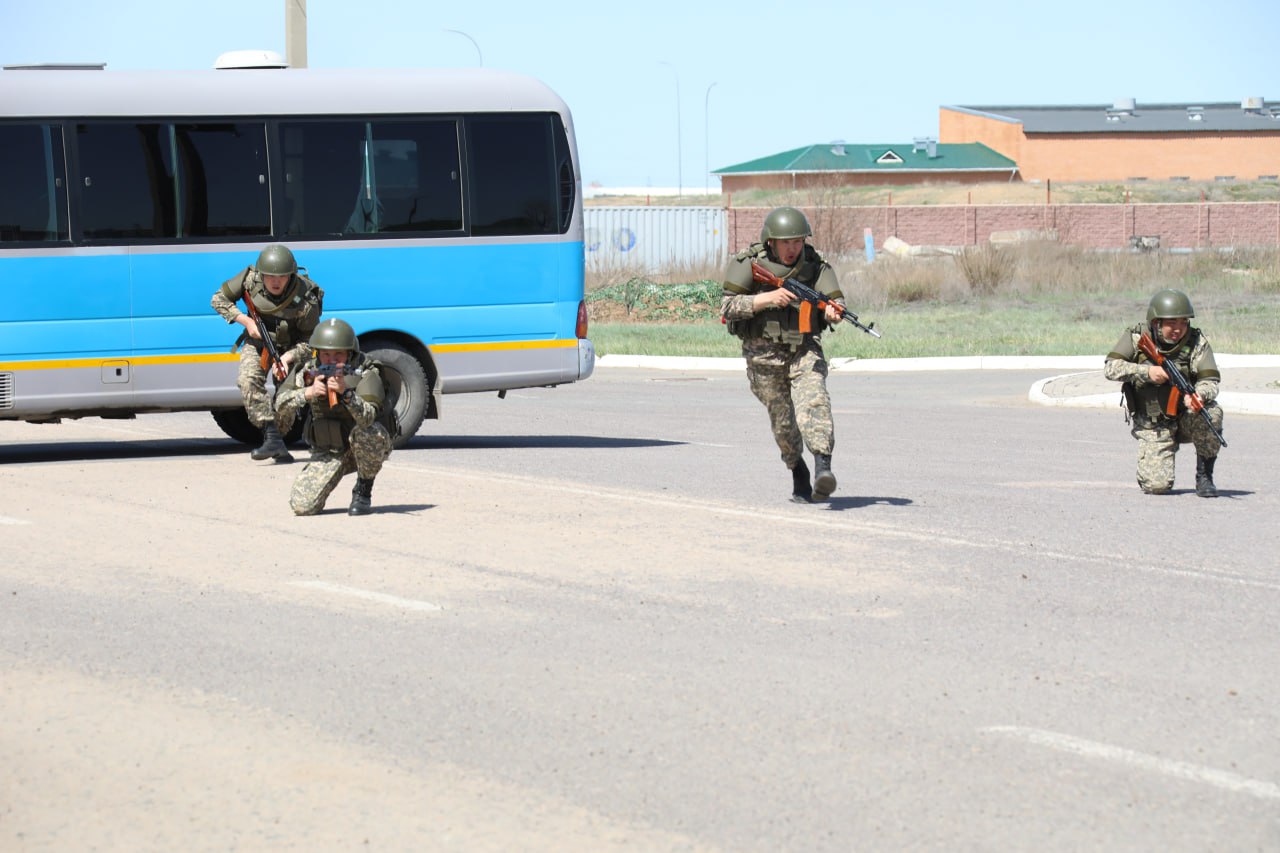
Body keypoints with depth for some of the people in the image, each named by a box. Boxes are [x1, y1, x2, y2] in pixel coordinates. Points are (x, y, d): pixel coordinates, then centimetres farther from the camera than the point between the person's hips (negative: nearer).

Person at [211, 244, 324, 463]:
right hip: (258, 341, 1)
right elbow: (219, 299, -10)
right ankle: (272, 437, -30)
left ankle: (276, 439, 15)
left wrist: (287, 358, -33)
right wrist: (246, 321, -20)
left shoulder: (305, 301, -29)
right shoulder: (250, 279, -23)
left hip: (290, 347, -1)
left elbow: (309, 340, -17)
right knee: (249, 380, -24)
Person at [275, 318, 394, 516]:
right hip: (328, 453, 3)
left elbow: (367, 418, -36)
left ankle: (363, 492, -12)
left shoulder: (366, 372, -21)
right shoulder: (308, 370, -7)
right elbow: (281, 406, -13)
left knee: (365, 433, -39)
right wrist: (308, 392, -29)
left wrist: (345, 391, -51)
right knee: (302, 506, -16)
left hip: (366, 448, -3)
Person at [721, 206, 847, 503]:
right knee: (783, 422, 7)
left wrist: (833, 310, -33)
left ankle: (823, 467, -39)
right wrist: (767, 298, -24)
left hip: (805, 349, 0)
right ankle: (798, 474, 31)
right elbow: (727, 307, -11)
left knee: (813, 401, -25)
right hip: (764, 354, 0)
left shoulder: (815, 264, -4)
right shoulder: (748, 263, -8)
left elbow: (835, 298, -8)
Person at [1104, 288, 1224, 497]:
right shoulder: (1136, 337, -7)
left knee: (1211, 413, -33)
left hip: (1186, 419, 1)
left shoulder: (1196, 341, -7)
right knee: (1157, 485, -18)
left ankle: (1204, 477, -11)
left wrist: (1197, 396, -36)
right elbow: (1111, 368, -14)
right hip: (1152, 426, -1)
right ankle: (1152, 461, 22)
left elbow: (1211, 381, -12)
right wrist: (1146, 372, -27)